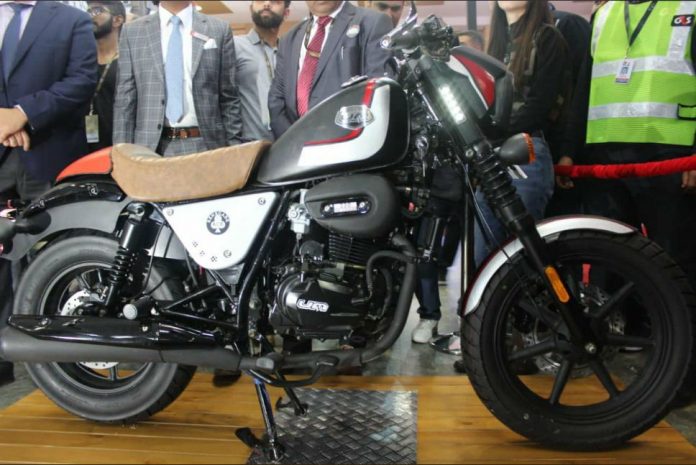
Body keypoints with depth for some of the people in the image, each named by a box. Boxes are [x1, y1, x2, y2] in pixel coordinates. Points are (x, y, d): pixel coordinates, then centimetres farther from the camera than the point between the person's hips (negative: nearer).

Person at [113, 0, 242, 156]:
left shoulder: (219, 30, 5)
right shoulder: (132, 31, 8)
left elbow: (229, 98, 5)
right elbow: (124, 99, 6)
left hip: (205, 145, 0)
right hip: (150, 146, 1)